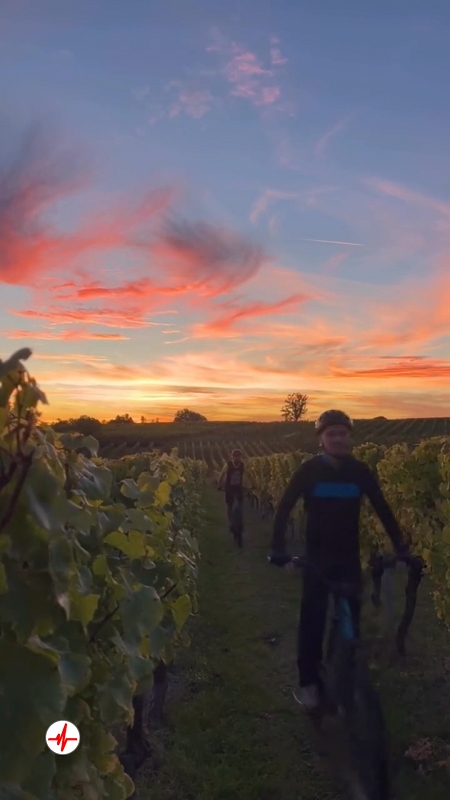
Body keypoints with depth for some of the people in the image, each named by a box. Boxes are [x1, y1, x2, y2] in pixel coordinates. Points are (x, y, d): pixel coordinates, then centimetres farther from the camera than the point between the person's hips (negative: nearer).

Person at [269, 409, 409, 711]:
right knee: (313, 619, 2)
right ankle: (308, 682, 15)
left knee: (351, 617, 8)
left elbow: (382, 508, -1)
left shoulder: (360, 470, -4)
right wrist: (279, 548, -22)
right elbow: (284, 508, -13)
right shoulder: (310, 470, -10)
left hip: (350, 556, 2)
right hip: (317, 557, -2)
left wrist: (400, 546, -8)